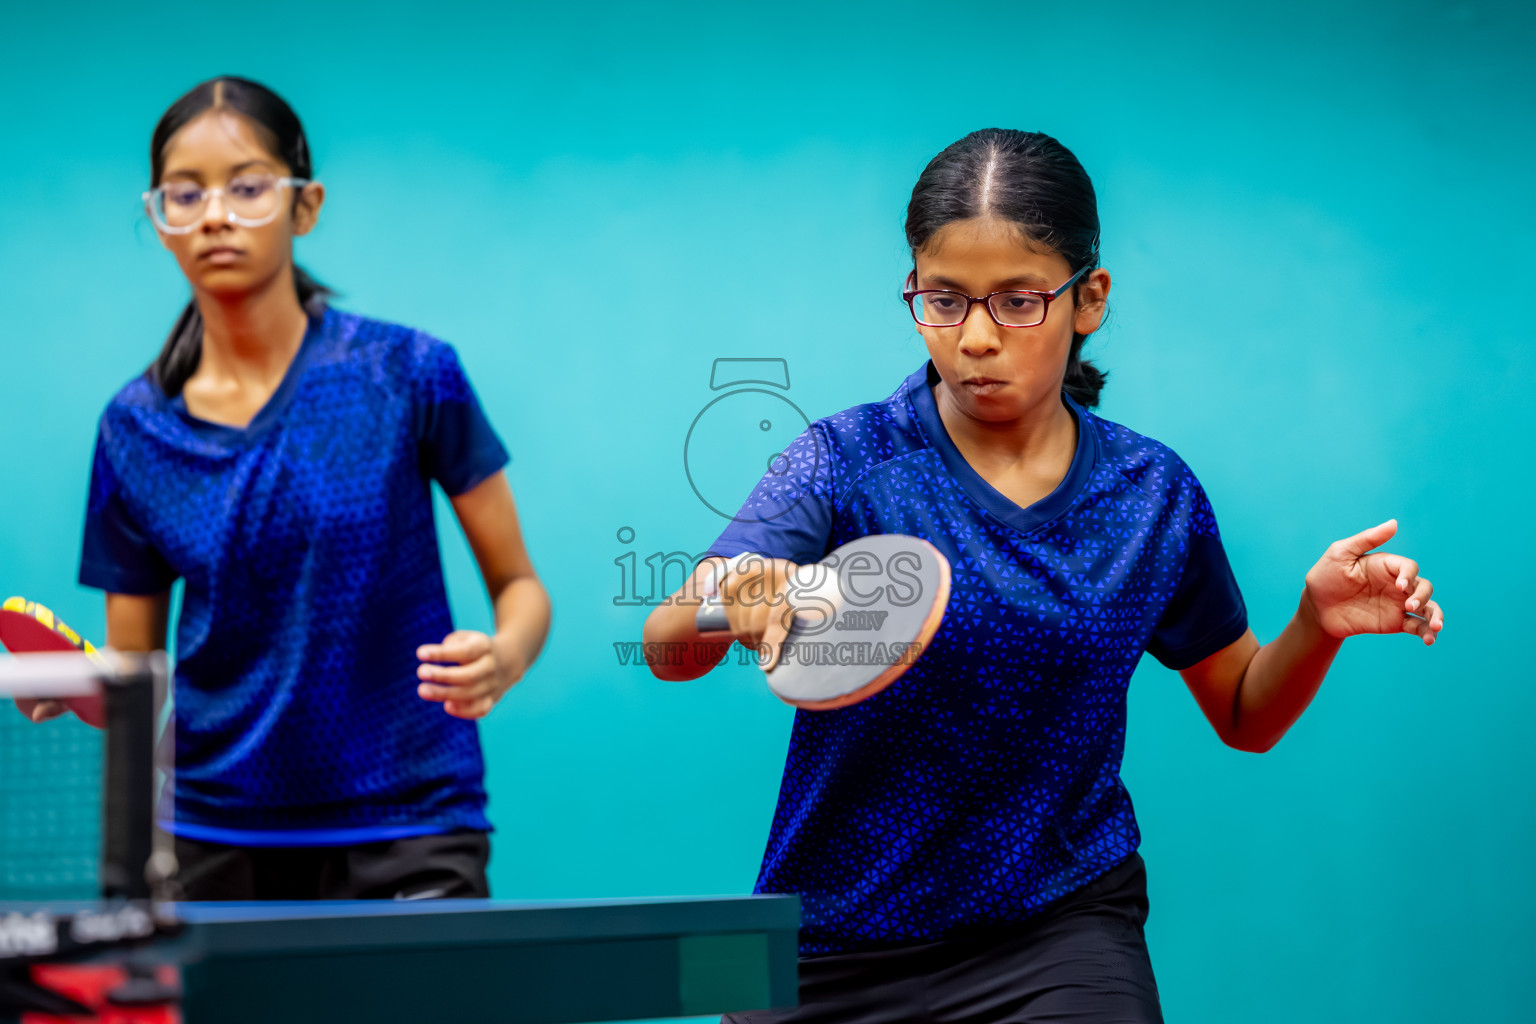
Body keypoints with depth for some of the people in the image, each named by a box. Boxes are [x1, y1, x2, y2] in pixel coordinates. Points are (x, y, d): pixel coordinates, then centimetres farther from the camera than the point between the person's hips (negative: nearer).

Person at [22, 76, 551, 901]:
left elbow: (519, 584, 1)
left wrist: (499, 658, -20)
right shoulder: (134, 429, 3)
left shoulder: (409, 373, -6)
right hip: (212, 839, 3)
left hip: (403, 837, -2)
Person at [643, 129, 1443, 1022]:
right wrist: (729, 601, -45)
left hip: (1062, 928, 1)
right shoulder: (848, 461, -9)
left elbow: (1245, 717, 12)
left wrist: (1318, 626, -9)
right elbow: (666, 647, -22)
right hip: (835, 941, 0)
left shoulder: (1153, 495, -1)